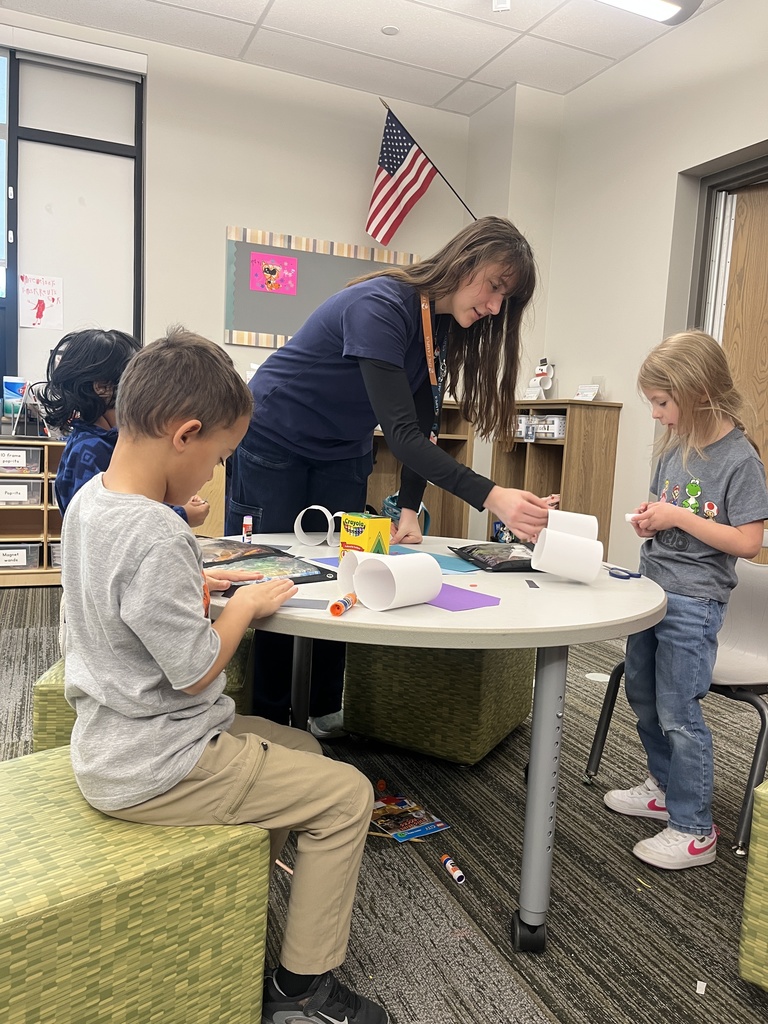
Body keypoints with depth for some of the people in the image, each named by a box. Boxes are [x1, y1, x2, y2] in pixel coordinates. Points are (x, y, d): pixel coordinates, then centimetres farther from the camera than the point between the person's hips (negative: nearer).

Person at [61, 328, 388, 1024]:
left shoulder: (89, 499, 0)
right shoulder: (155, 536, -30)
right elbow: (195, 671, -23)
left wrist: (201, 587, 4)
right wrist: (244, 606, -8)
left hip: (111, 745, 10)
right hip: (155, 770, -10)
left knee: (301, 749, 22)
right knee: (347, 794, -2)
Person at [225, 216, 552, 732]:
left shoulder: (446, 327, -5)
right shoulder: (380, 306, -31)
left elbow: (422, 428, -4)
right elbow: (399, 431, -38)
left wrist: (409, 509, -16)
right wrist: (491, 496, -45)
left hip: (341, 455, 7)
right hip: (272, 443, -7)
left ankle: (325, 710, 20)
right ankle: (267, 723, 14)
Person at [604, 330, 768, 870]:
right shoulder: (675, 444, 6)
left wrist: (678, 517, -22)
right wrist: (649, 519, -3)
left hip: (694, 603, -8)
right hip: (652, 588, 8)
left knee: (678, 713, -2)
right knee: (643, 695, 19)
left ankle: (694, 830, 16)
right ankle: (665, 788, 40)